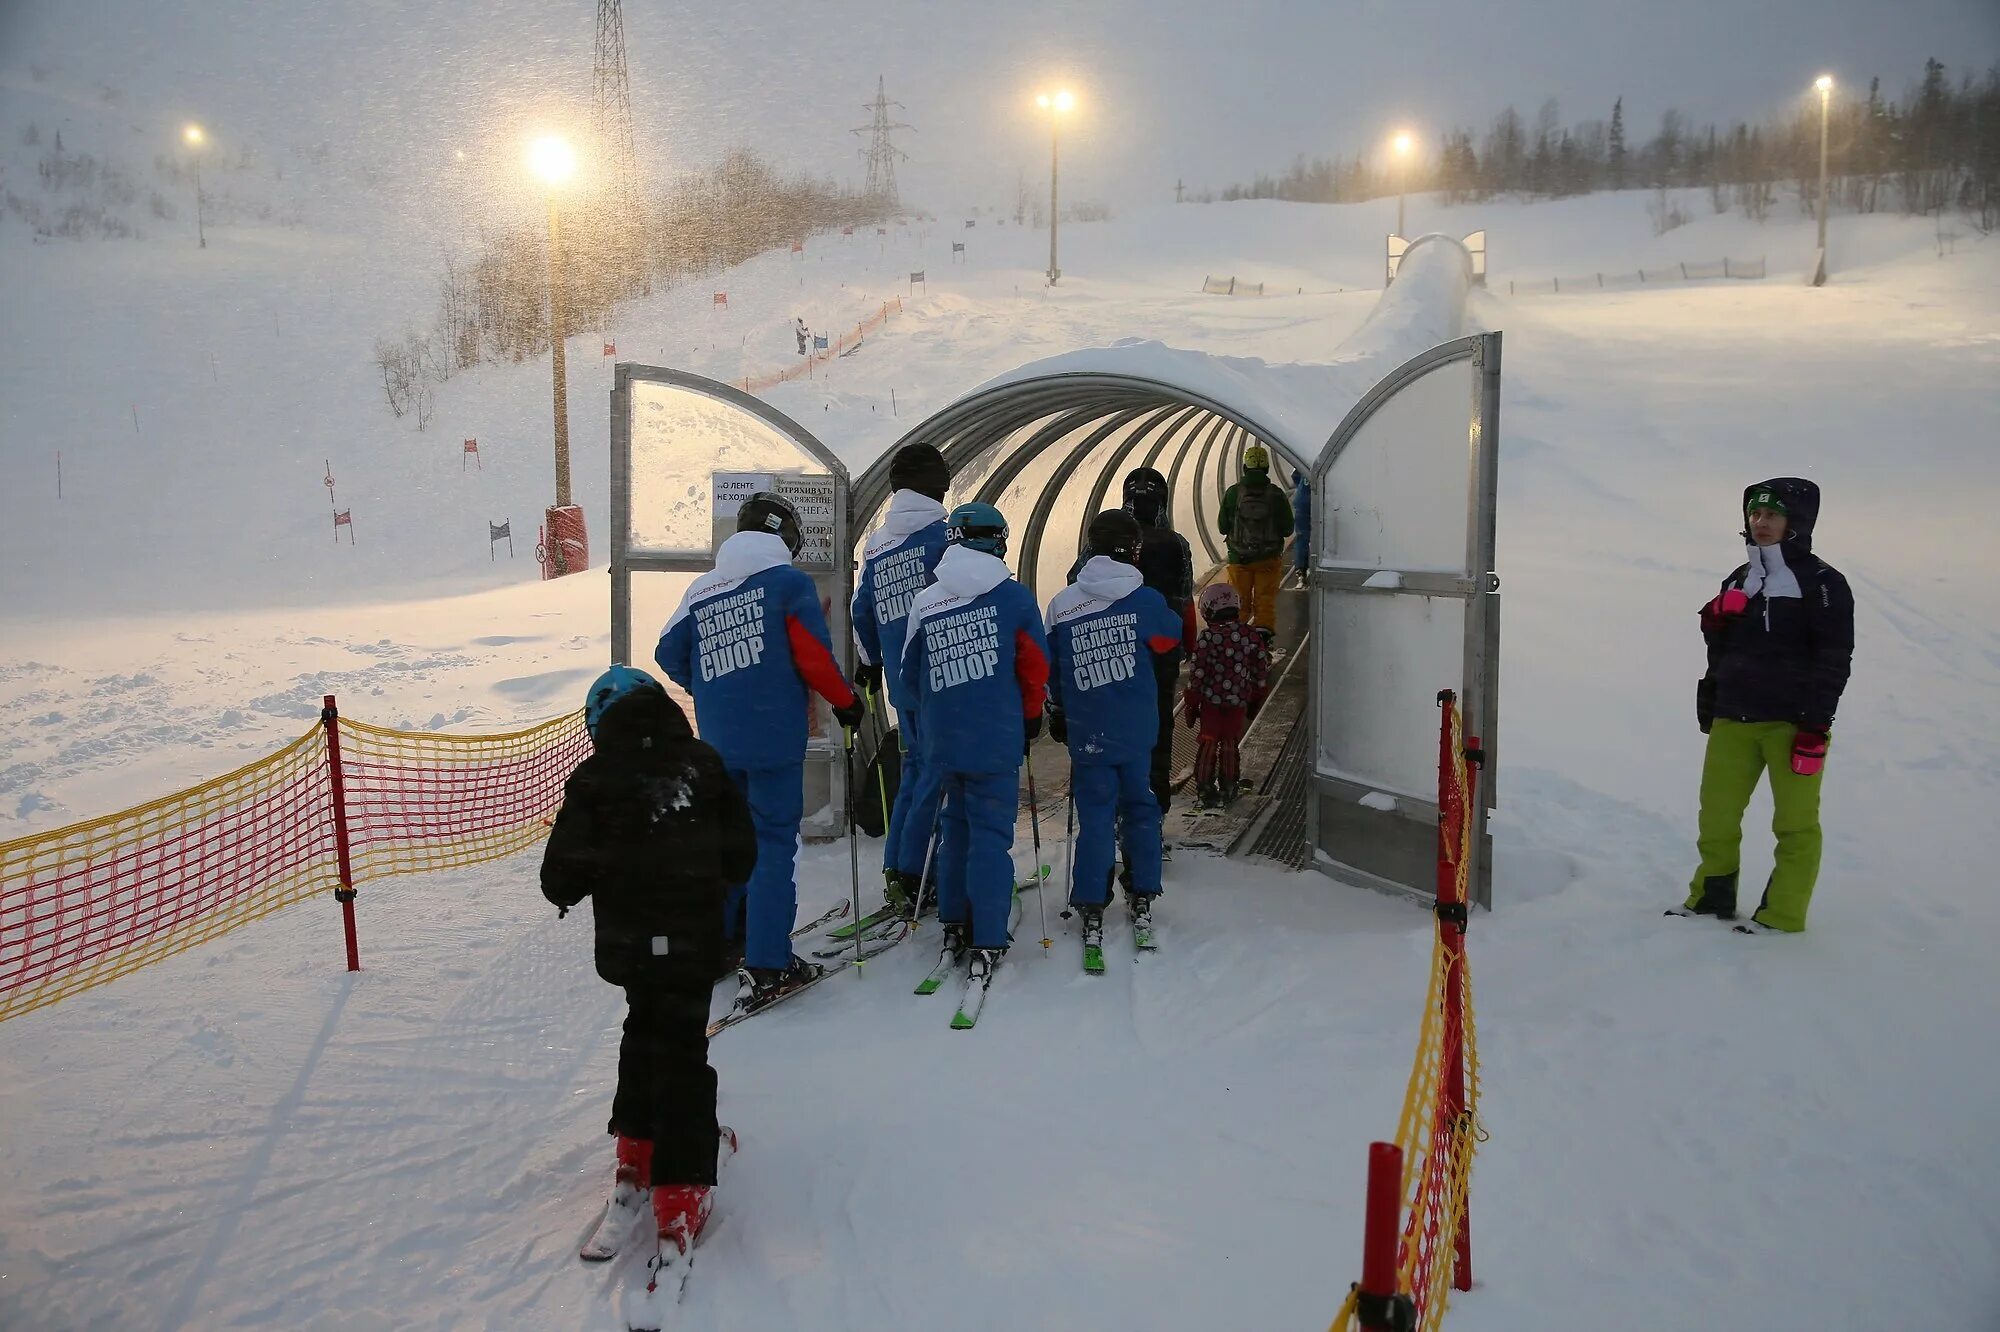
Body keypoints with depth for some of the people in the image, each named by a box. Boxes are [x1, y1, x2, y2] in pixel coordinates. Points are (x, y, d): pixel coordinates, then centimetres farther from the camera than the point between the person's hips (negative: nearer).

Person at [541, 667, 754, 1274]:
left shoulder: (595, 779, -7)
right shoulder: (704, 764, -1)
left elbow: (564, 873, -8)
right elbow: (743, 853, 4)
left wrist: (565, 891, 15)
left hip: (629, 942, 0)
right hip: (696, 939, 1)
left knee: (646, 1035, 21)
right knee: (682, 1053, 5)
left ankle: (641, 1145, 31)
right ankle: (681, 1194, 4)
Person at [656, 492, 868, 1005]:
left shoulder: (701, 589, 10)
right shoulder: (789, 581, -5)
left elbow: (669, 655, 11)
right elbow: (814, 658, -11)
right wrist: (846, 702, 4)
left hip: (718, 739, 5)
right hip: (774, 736, -5)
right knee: (773, 842, -1)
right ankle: (767, 967, -2)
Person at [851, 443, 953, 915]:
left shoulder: (874, 545, 12)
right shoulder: (944, 532, -8)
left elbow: (863, 612, 19)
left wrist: (869, 664, 32)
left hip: (902, 682, 7)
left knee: (916, 765, 17)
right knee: (940, 771, -1)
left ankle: (895, 871, 19)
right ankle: (911, 876, -2)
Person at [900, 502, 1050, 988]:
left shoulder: (924, 603, 2)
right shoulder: (1013, 596, -5)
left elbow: (912, 672, 10)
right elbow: (1036, 668, -2)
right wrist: (1032, 718, 15)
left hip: (941, 740, 3)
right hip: (996, 741, -3)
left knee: (957, 824, 20)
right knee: (991, 833, 2)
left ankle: (954, 927, 25)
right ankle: (986, 943, 1)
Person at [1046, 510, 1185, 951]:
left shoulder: (1062, 604, -3)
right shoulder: (1146, 600, -7)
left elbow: (1049, 669, 5)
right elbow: (1172, 642, 12)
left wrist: (1057, 715, 19)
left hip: (1088, 733, 0)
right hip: (1138, 729, 0)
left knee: (1094, 816, 6)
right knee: (1140, 807, 16)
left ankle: (1091, 910, 6)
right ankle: (1142, 898, 22)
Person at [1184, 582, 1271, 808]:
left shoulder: (1208, 637, -13)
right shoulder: (1251, 636, -4)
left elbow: (1197, 674, -12)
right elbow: (1262, 672, 3)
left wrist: (1192, 705, -1)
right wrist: (1255, 700, 17)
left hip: (1211, 701, -2)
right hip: (1239, 702, 2)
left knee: (1209, 743, 9)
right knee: (1230, 743, 15)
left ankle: (1206, 788, 9)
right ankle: (1228, 787, 22)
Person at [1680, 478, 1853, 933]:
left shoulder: (1822, 582, -2)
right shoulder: (1738, 582, 16)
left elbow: (1834, 658, -7)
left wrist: (1815, 724, -13)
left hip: (1794, 722, -5)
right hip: (1733, 720, 5)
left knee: (1795, 822, 0)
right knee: (1716, 815, 5)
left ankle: (1782, 915, 6)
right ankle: (1711, 898, 18)